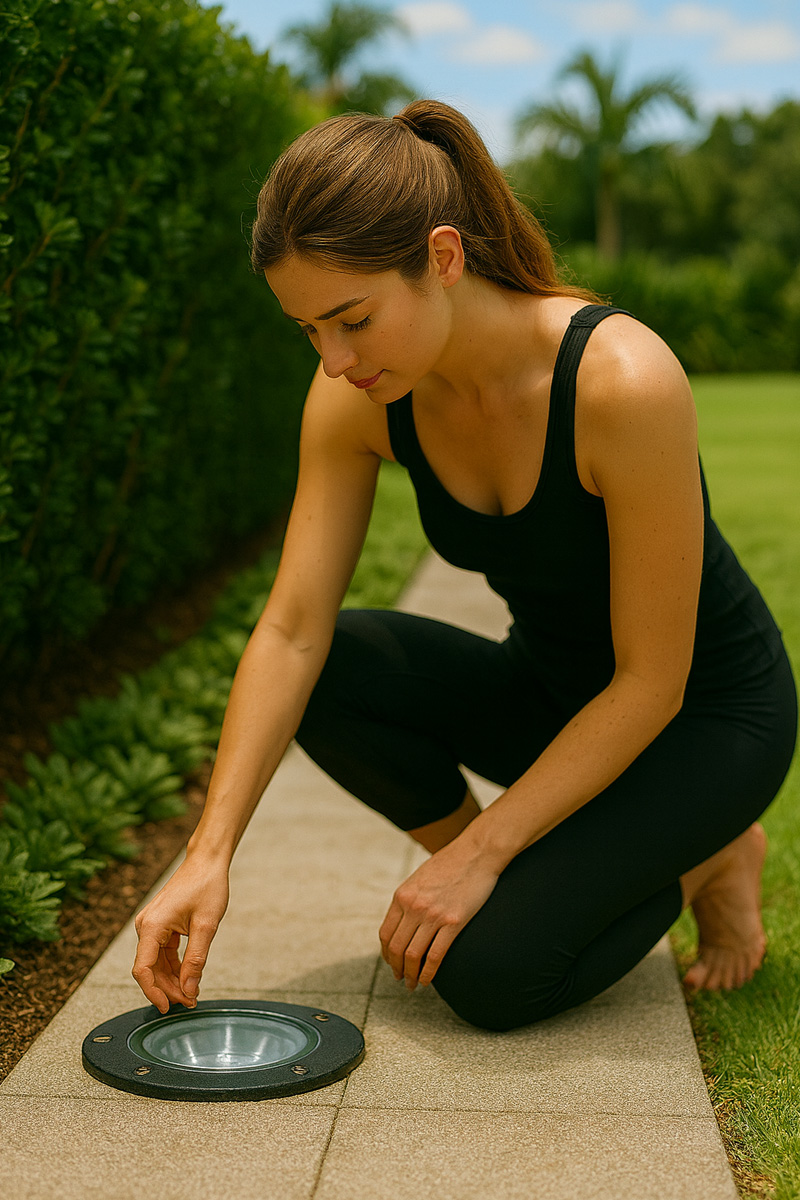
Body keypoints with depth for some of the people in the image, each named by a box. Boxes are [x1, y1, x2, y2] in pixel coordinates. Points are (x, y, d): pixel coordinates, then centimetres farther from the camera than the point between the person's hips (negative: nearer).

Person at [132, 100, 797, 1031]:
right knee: (330, 673, -21)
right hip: (550, 687, 6)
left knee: (491, 970, -22)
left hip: (704, 713, -5)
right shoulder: (358, 396, -16)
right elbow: (292, 631, -17)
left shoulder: (624, 383, -33)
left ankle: (703, 862, 7)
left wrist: (478, 852, -24)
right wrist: (209, 854, -25)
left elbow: (651, 683, -27)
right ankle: (529, 871, 2)